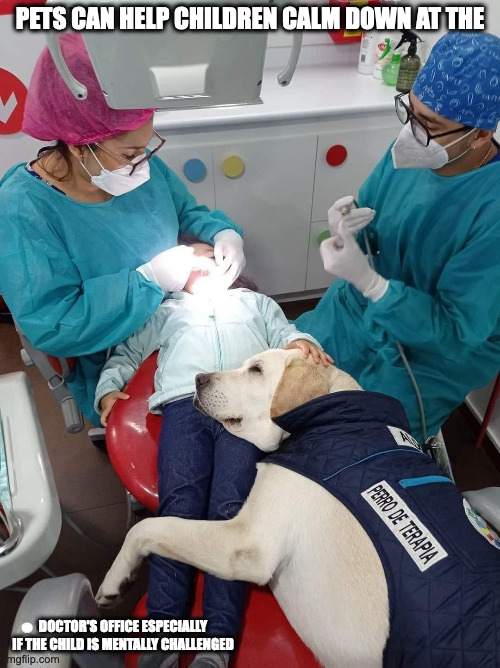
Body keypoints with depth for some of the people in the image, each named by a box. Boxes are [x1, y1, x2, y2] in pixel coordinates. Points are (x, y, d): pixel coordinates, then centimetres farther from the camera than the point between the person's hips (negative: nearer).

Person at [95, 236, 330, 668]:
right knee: (179, 506, -24)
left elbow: (283, 333, 24)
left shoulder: (254, 301, 38)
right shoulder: (166, 310, 38)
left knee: (229, 508, -24)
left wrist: (301, 342, -1)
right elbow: (126, 352, 32)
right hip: (184, 405, 1)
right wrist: (108, 388, 12)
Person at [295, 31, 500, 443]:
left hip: (435, 353, -6)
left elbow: (457, 330, -28)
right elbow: (370, 220, 2)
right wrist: (346, 230, -24)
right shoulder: (411, 153, -13)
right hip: (359, 310, 6)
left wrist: (368, 281, -38)